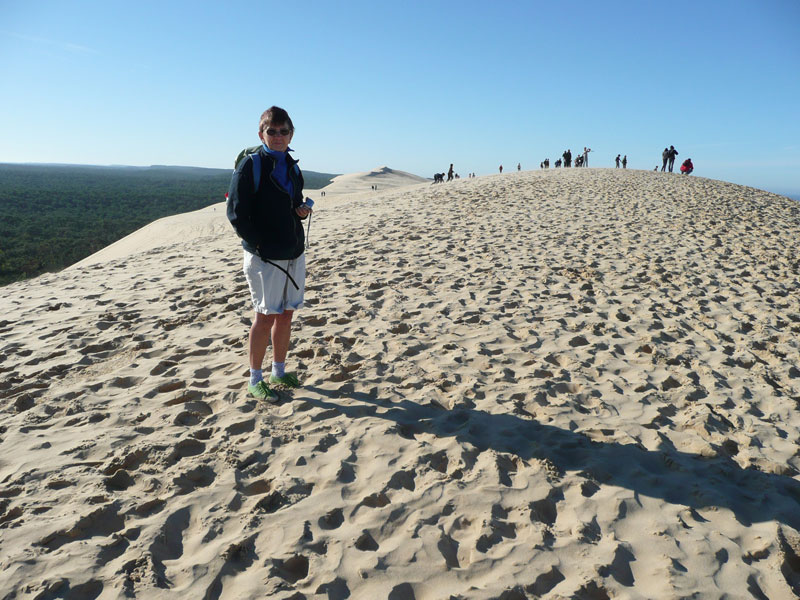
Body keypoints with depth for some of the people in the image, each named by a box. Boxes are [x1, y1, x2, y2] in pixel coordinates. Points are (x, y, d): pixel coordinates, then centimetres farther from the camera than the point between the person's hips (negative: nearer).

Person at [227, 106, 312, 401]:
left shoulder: (292, 167, 11)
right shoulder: (250, 166, -9)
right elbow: (236, 213, -12)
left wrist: (302, 209, 0)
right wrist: (259, 246, -14)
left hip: (294, 254, 7)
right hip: (264, 257, -6)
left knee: (286, 314, 13)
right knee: (266, 316, 0)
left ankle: (279, 372, 29)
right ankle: (255, 380, 14)